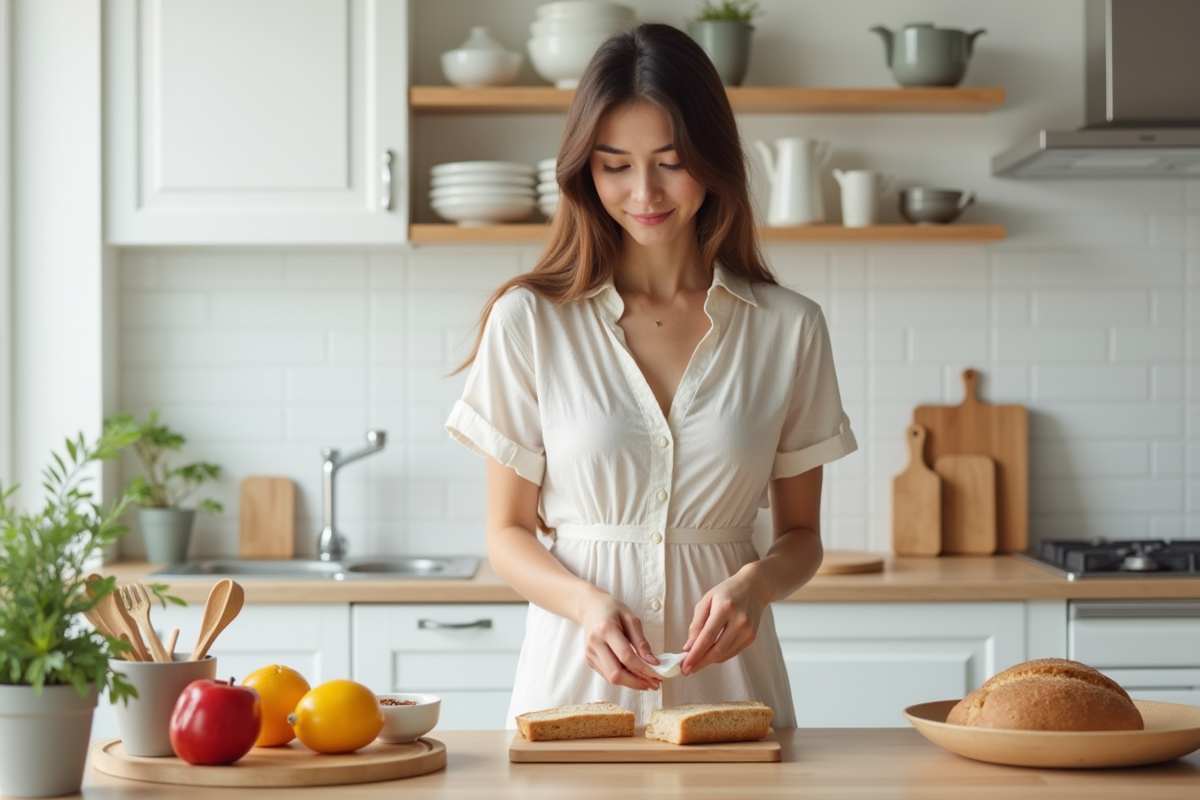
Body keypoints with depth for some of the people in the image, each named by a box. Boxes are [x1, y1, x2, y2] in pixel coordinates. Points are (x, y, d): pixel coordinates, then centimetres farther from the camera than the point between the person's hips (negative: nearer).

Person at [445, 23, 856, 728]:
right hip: (575, 678, -1)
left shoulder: (789, 328, 6)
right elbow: (509, 532, 7)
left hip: (726, 684, 1)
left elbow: (801, 533, 13)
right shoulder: (529, 320, 3)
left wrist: (756, 583, -9)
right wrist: (589, 603, -13)